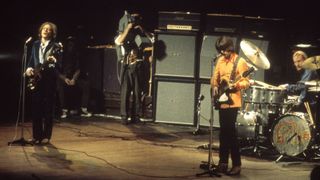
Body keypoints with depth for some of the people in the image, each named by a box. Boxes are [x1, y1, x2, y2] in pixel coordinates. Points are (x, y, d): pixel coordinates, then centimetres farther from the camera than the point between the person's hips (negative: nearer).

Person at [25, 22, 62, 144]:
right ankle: (37, 135, 9)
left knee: (48, 109, -1)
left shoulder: (56, 47, -2)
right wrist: (29, 69, -3)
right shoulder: (35, 44, 13)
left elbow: (59, 65, -6)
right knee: (36, 108, 2)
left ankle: (46, 136, 5)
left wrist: (54, 61, -27)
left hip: (49, 79, -4)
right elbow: (31, 60, 17)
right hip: (36, 79, 4)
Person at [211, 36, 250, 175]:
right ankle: (223, 162, 18)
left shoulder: (240, 62, -8)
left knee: (230, 131, -10)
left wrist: (236, 85, -29)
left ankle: (236, 164, -5)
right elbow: (215, 77, 19)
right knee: (223, 131, 11)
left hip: (232, 101, -7)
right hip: (222, 100, 7)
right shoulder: (220, 60, 12)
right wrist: (215, 87, -1)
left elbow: (246, 82, -11)